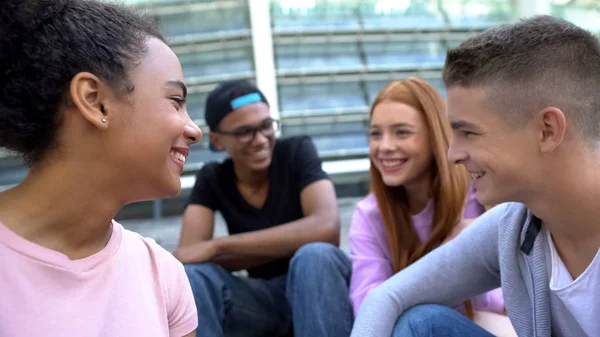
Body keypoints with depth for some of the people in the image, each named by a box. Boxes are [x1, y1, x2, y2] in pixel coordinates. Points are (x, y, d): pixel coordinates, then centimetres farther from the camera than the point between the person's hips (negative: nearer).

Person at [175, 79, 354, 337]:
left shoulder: (297, 152, -10)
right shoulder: (212, 180, -2)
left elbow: (326, 228, -28)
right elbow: (186, 256, -16)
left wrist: (217, 246, -26)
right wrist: (292, 243, -24)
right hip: (263, 298, 3)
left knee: (315, 255, -35)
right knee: (191, 274, -24)